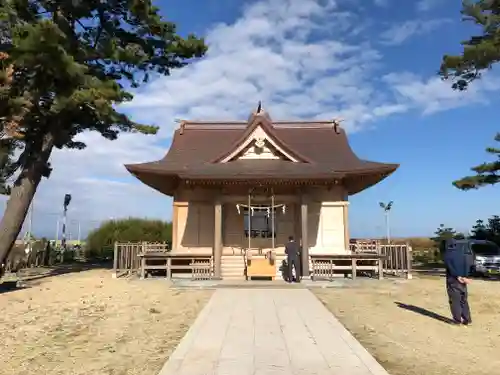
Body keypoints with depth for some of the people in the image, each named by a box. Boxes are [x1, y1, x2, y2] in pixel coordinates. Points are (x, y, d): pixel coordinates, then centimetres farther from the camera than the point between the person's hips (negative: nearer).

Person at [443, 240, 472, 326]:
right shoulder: (463, 255, 10)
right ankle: (467, 320, 13)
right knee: (464, 300, 13)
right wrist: (465, 277, -9)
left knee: (454, 301, 1)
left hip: (452, 281, -4)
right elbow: (467, 266, -2)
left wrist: (458, 277, -16)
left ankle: (457, 320, 1)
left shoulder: (447, 255, -2)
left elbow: (450, 267, -14)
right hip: (462, 281, 4)